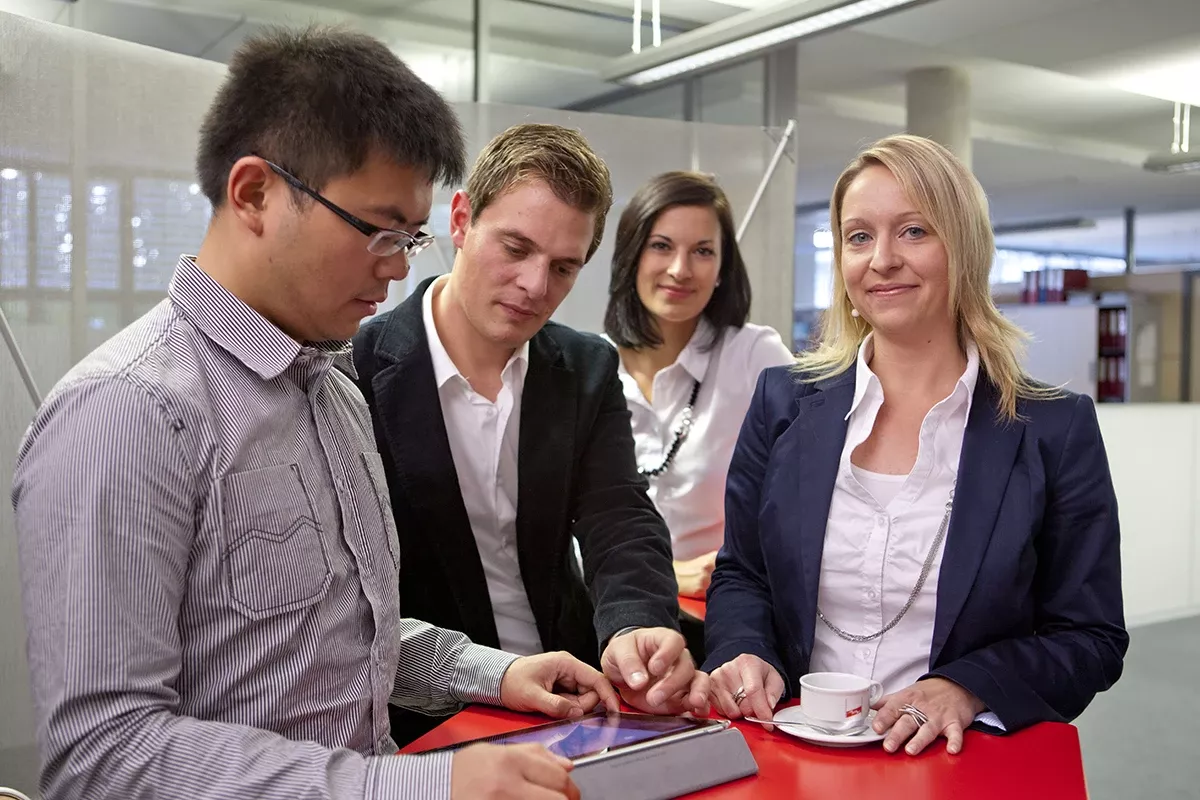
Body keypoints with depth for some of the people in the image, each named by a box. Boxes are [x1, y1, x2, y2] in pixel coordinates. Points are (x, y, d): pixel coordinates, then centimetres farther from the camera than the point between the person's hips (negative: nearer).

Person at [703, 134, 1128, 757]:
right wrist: (744, 656, -9)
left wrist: (966, 690, -15)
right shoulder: (782, 403, 6)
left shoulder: (1056, 429, 0)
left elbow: (1092, 639, 2)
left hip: (961, 763, 0)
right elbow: (740, 576, 11)